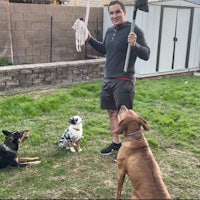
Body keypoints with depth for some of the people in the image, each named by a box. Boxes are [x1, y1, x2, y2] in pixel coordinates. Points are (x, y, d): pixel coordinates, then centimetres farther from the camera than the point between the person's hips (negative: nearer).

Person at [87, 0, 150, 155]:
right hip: (108, 80, 8)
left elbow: (146, 55, -16)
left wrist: (135, 45, -34)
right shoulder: (110, 31, 10)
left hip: (124, 82, -8)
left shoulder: (134, 30, -13)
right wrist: (90, 39, 16)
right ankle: (116, 143, 30)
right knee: (112, 112, 15)